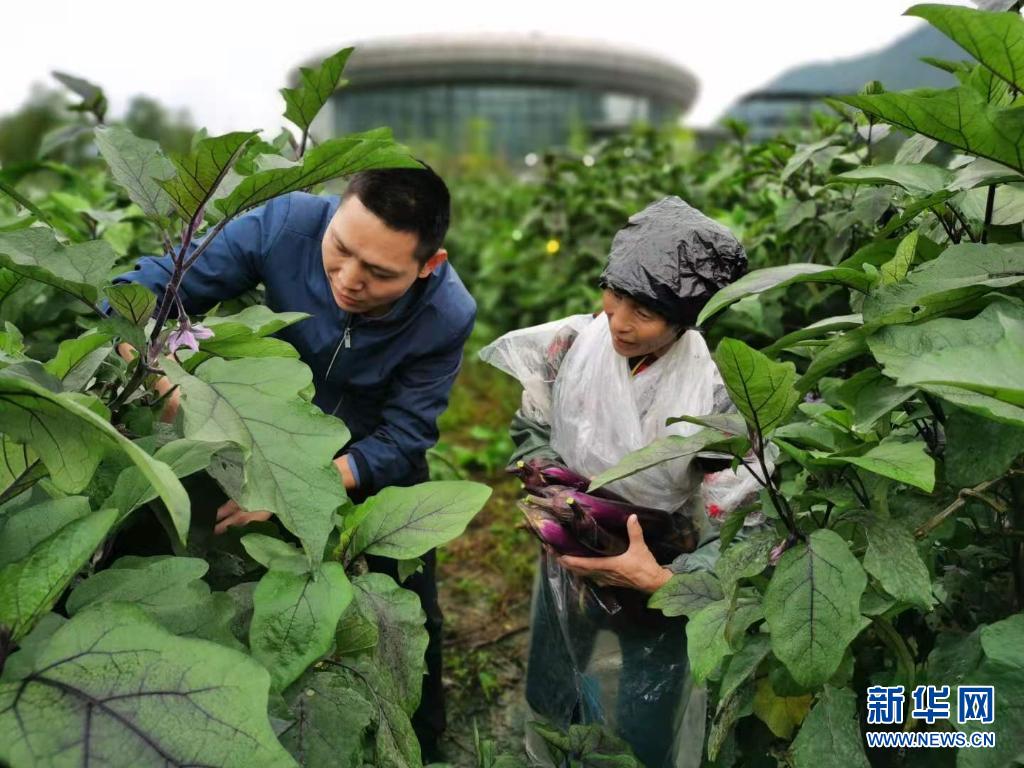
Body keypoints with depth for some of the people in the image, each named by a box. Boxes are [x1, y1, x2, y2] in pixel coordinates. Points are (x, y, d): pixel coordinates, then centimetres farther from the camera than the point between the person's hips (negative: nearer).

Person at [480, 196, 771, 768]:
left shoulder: (714, 396, -25)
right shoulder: (571, 344, -16)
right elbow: (530, 430, -1)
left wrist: (662, 579, -34)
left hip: (652, 610, -3)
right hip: (566, 586, 3)